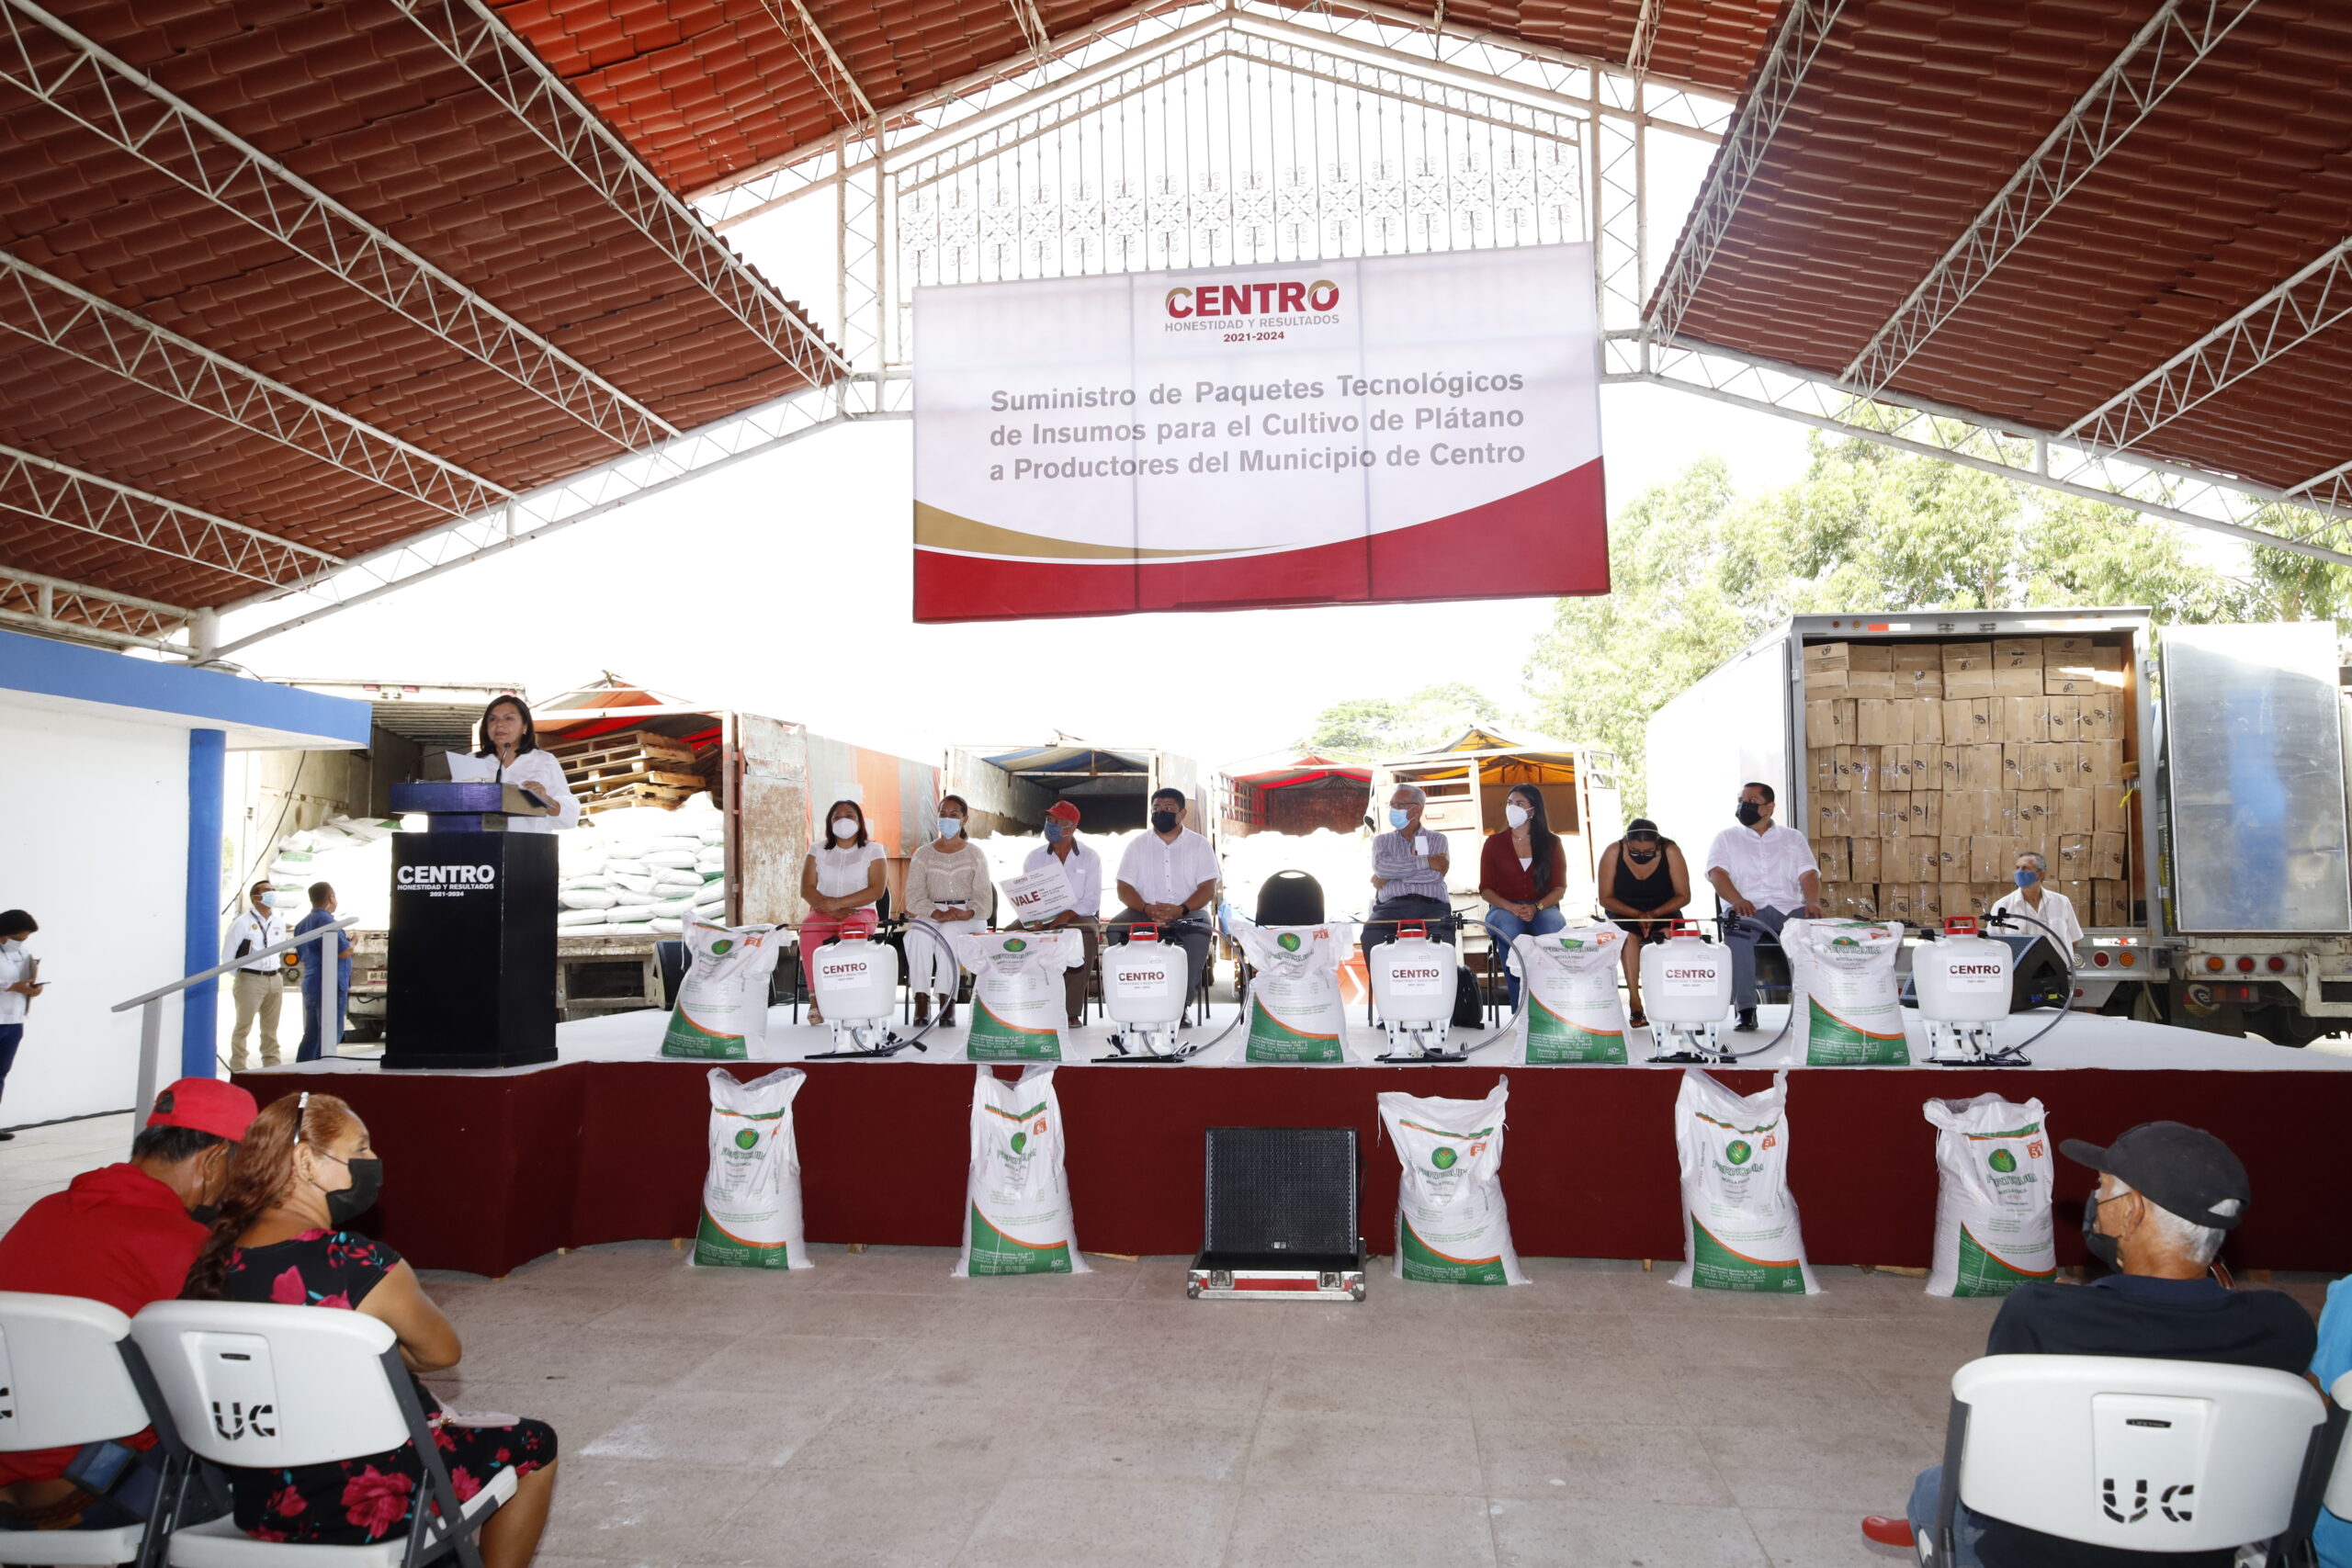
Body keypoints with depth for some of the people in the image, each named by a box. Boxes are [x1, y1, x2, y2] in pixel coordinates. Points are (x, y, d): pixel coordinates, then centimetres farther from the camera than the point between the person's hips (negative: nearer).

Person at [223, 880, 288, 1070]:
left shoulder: (279, 924, 12)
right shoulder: (242, 923, -6)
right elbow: (227, 955, -4)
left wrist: (280, 973, 14)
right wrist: (241, 975, -2)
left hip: (275, 980, 5)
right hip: (250, 980, -5)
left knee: (271, 1028, 10)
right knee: (243, 1026, -2)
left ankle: (272, 1065, 15)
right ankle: (238, 1067, 4)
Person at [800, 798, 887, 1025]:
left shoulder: (873, 851, 9)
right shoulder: (818, 851, 17)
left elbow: (877, 890, -5)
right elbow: (807, 889, 5)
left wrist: (838, 903, -15)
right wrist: (832, 910, -13)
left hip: (861, 912, -2)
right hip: (823, 912, 2)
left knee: (853, 929, -39)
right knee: (809, 929, -34)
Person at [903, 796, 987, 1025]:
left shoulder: (975, 856, 14)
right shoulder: (923, 854, 15)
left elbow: (982, 895, 3)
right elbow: (914, 894, 2)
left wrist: (968, 913, -20)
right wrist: (936, 914, -18)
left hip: (967, 917, -1)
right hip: (930, 913, 1)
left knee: (948, 933, -36)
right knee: (919, 934, -34)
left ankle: (947, 1001, -33)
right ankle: (921, 1000, -34)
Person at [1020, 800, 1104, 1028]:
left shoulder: (1089, 857, 5)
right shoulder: (1034, 858, 11)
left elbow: (1091, 901, -4)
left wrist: (1066, 916, -22)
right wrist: (1034, 922, -17)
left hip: (1079, 917, -2)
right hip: (1042, 921, 2)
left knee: (1086, 936, -37)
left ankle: (1072, 1011, -31)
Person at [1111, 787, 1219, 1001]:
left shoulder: (1199, 844, 8)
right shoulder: (1137, 845, 12)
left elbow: (1208, 889, -2)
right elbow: (1124, 889, 4)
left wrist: (1180, 910, -21)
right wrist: (1147, 909, -18)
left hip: (1188, 912, -2)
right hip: (1144, 913, 2)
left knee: (1199, 934, -35)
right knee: (1116, 930, -29)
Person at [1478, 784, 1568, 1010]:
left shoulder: (1551, 843, 11)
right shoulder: (1494, 843, 11)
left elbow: (1560, 887, 3)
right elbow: (1486, 889, 5)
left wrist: (1536, 907, -17)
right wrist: (1512, 908, -15)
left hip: (1543, 908, 0)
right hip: (1503, 909, 0)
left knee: (1553, 926, -36)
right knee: (1510, 930, -37)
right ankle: (1520, 1009, -33)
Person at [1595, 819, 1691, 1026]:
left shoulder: (1671, 852, -15)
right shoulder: (1613, 853, -16)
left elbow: (1683, 896, -9)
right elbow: (1605, 898, -10)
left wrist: (1654, 914, -24)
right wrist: (1637, 915, -23)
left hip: (1664, 914, 0)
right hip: (1624, 915, 0)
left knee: (1667, 934, -32)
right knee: (1629, 935, -33)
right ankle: (1634, 1003, -31)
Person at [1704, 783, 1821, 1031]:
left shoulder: (1793, 837, 21)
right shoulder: (1726, 838, 17)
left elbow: (1809, 874, 9)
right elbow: (1717, 872, 0)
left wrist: (1813, 902, -14)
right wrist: (1737, 900, -21)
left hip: (1789, 908, 1)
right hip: (1749, 909, -1)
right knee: (1737, 928, -37)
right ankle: (1746, 1010, -33)